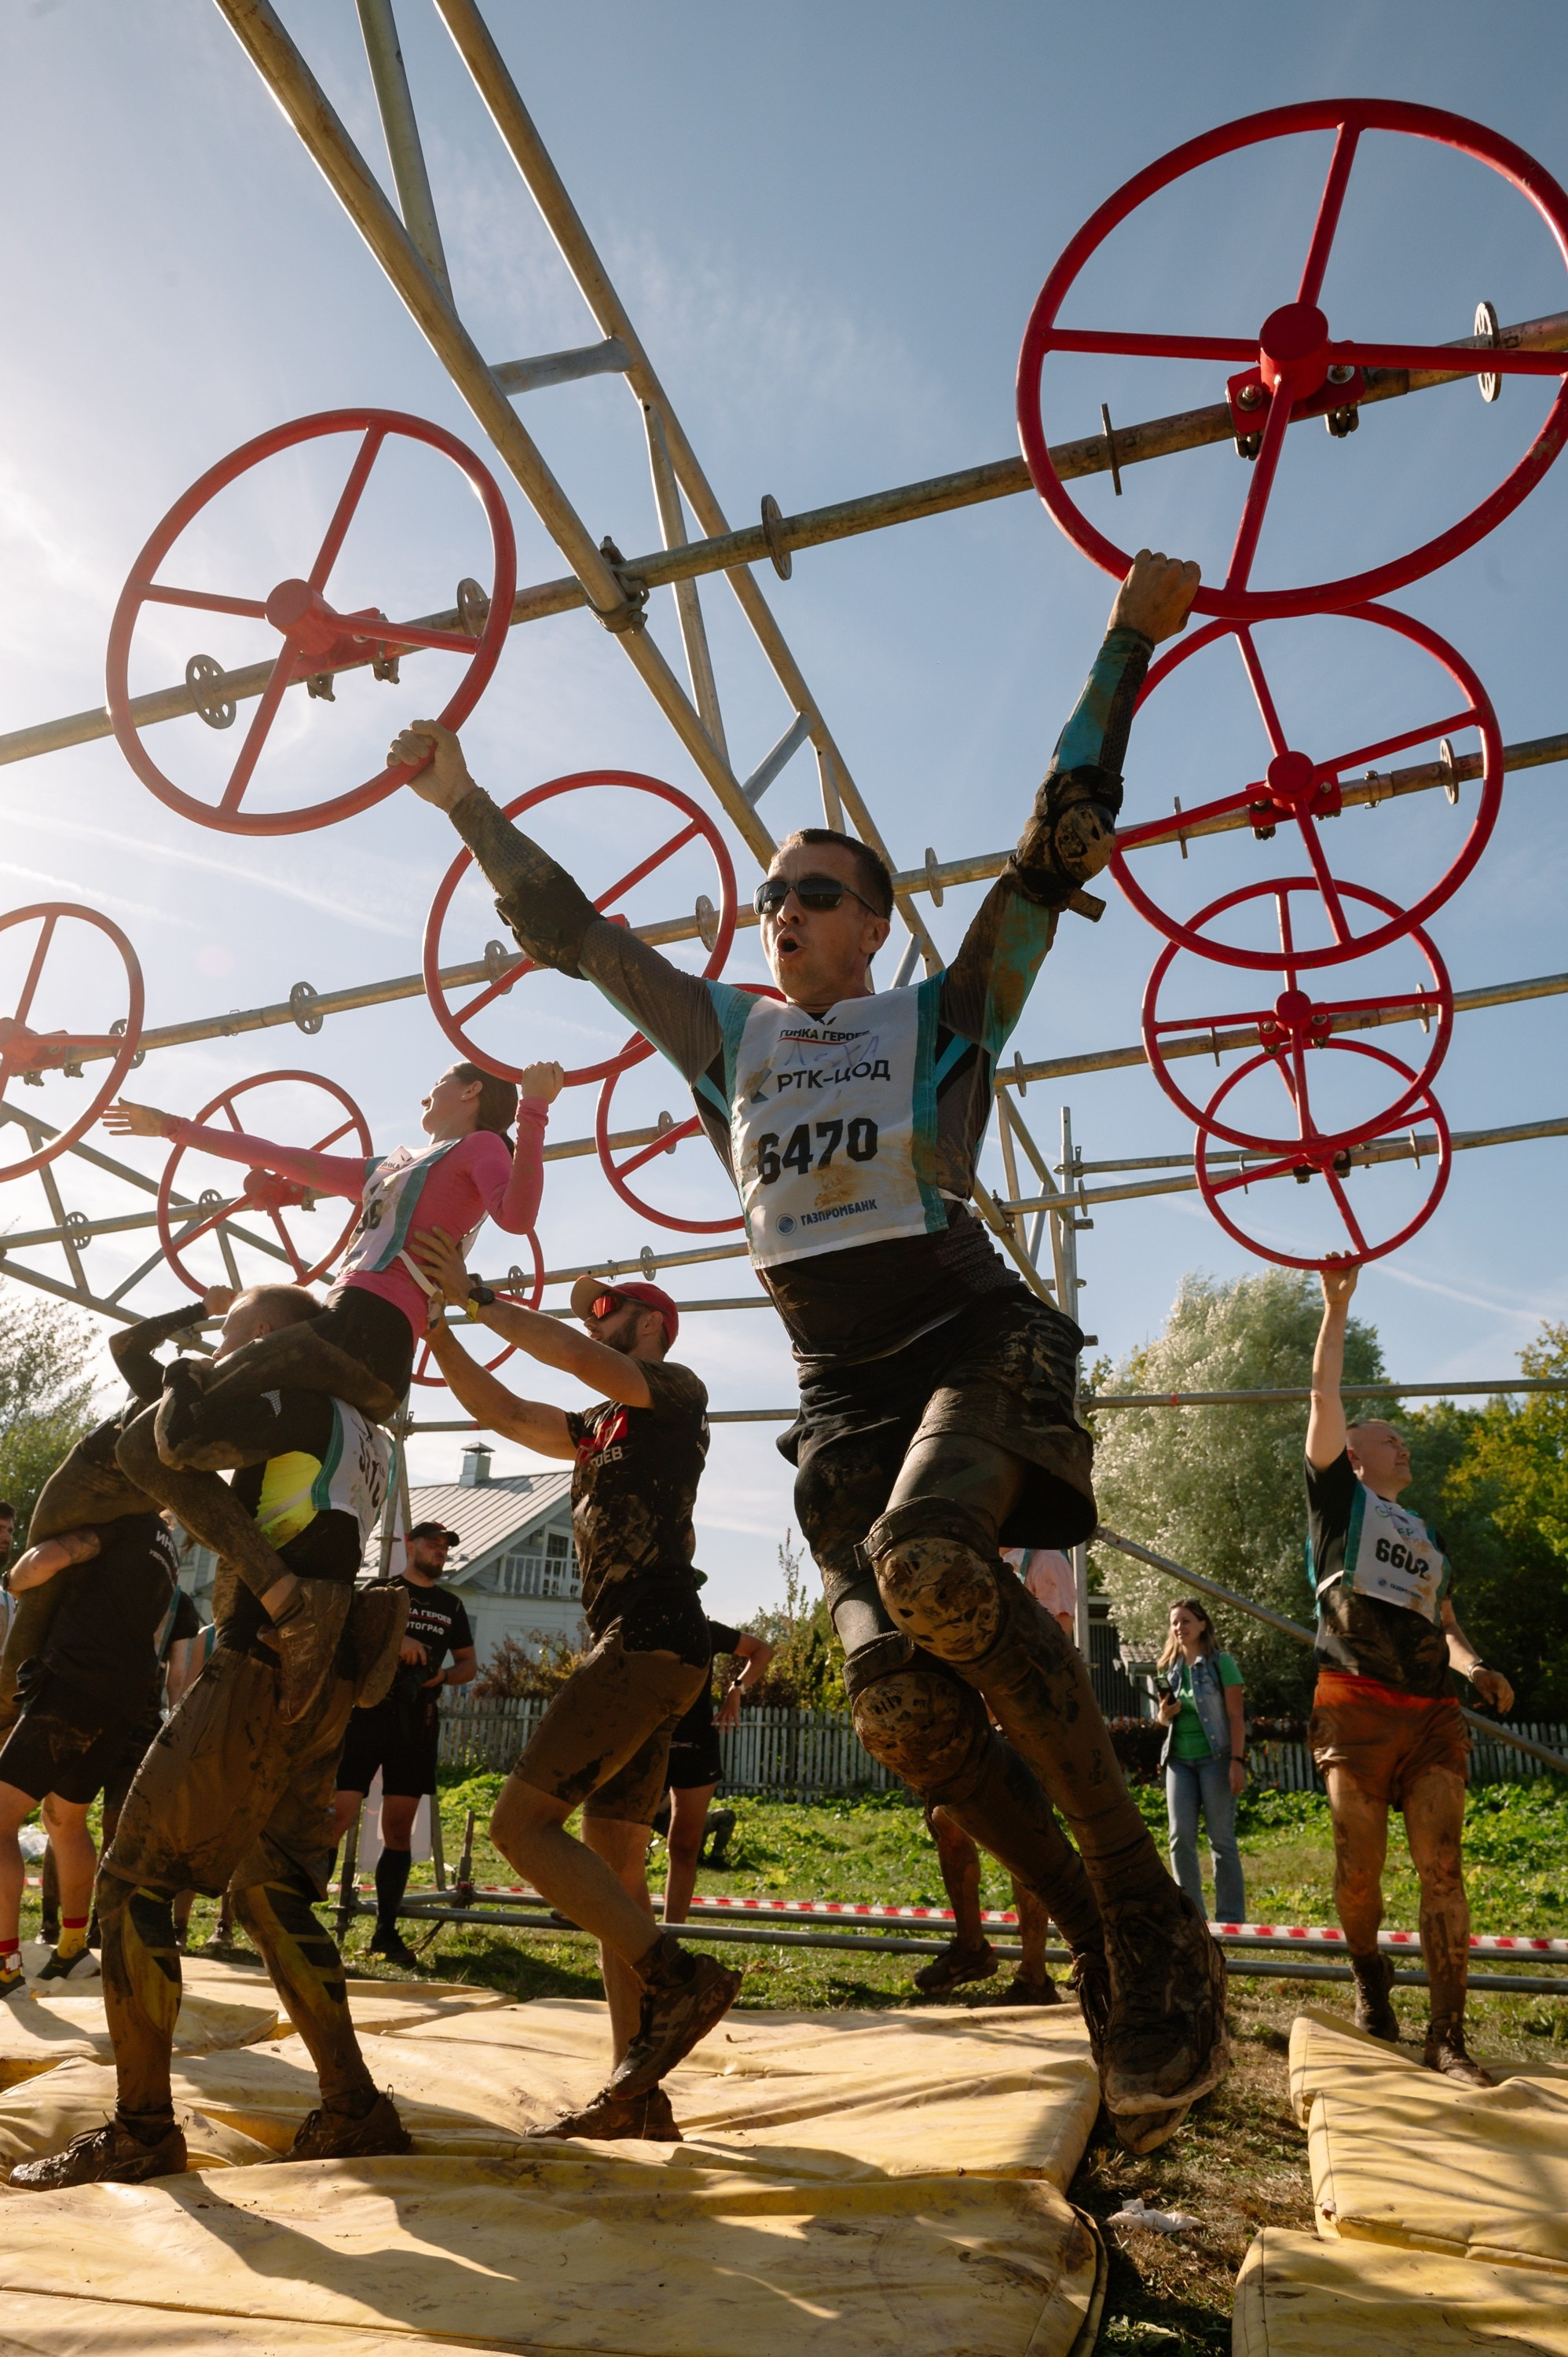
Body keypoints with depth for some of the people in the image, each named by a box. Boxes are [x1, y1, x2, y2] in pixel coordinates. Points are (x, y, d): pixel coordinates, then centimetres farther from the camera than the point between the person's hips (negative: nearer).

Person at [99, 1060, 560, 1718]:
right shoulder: (390, 1167, 31)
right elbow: (285, 1159, 37)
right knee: (143, 1445, 2)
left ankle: (289, 1598, -17)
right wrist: (173, 1127, 41)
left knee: (182, 1430, -22)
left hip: (367, 1330, -9)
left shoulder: (480, 1145, 8)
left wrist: (534, 1112, -23)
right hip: (341, 1326, 9)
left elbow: (516, 1214, -14)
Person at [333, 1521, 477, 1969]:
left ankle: (386, 1931, 11)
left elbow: (469, 1663, 21)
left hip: (418, 1725, 3)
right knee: (338, 1815, -12)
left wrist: (444, 1676, -1)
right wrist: (394, 1640, -21)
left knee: (399, 1829, 5)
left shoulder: (452, 1605, 17)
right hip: (367, 1712, -3)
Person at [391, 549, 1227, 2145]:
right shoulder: (728, 1034, 17)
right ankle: (1098, 1937, 9)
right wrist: (463, 798, 21)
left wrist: (1126, 645, 0)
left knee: (927, 1561, -35)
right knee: (898, 1705, -13)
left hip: (976, 1350, -4)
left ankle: (1151, 1910, -18)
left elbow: (1058, 845, 1)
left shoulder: (942, 1014, 6)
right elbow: (568, 928, 21)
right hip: (841, 1400, 4)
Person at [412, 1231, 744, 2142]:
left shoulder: (678, 1389, 1)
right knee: (610, 1867, 9)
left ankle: (678, 1980, -16)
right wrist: (434, 1320, 9)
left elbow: (586, 1362, -17)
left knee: (522, 1821, -14)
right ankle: (637, 2092, 14)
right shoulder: (599, 1428, 25)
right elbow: (502, 1409, 18)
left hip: (654, 1638, -9)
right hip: (632, 1651, 9)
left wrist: (478, 1294, -15)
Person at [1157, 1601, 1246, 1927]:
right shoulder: (1170, 1667, 13)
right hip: (1179, 1759, 5)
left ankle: (1231, 1918, 6)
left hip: (1215, 1757, -5)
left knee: (1221, 1839, -1)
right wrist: (1164, 1714, -2)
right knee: (1180, 1836, -1)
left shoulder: (1221, 1663, -2)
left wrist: (1237, 1762, -15)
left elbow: (1236, 1716, -7)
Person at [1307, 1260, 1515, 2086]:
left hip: (1431, 1712, 5)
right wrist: (1336, 1308, -3)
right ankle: (1369, 1977, 24)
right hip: (1357, 1709, -4)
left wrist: (1474, 1665, 5)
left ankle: (1447, 2038, -4)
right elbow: (1325, 1400, 0)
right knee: (1359, 1868, -3)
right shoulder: (1339, 1497, 10)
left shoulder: (1428, 1537, 28)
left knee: (1441, 1868, -7)